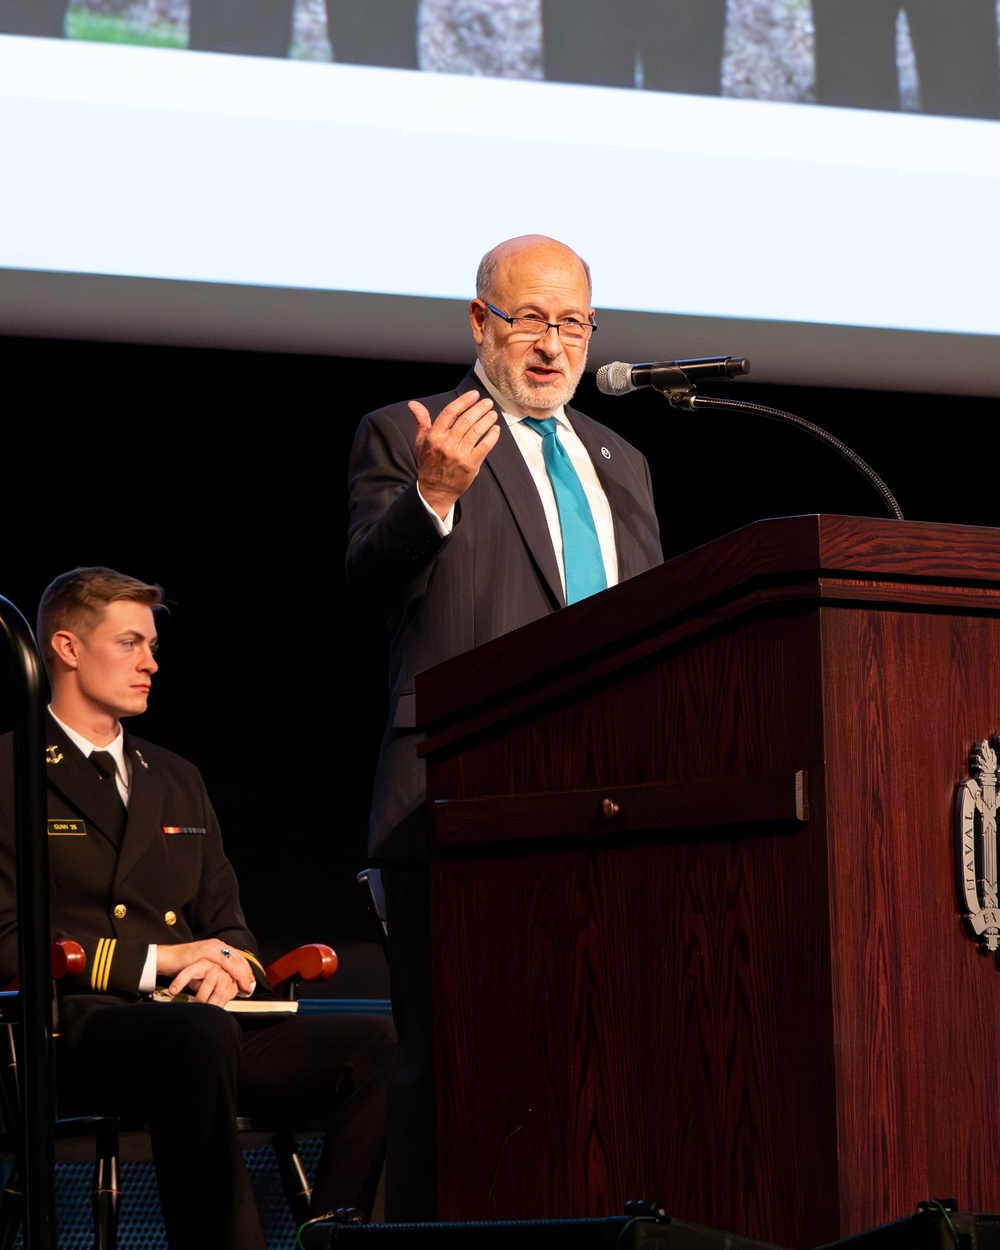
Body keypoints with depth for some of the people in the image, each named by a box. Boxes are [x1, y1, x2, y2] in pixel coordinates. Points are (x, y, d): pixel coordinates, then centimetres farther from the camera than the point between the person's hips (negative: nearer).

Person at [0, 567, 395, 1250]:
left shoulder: (177, 779, 28)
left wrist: (231, 965, -1)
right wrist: (153, 959, -10)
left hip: (199, 1025, 7)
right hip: (71, 1028, -7)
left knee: (380, 1043, -19)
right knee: (202, 1033, -40)